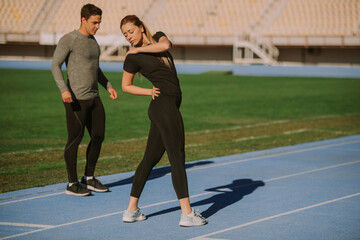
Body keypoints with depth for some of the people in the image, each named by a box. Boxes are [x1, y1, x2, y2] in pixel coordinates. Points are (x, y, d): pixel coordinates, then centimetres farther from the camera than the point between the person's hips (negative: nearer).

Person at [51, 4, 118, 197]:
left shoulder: (92, 41, 16)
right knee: (75, 139, -4)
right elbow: (55, 65, -16)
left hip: (94, 98, 8)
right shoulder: (68, 40, -10)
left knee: (98, 137, 9)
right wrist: (64, 89, -29)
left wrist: (108, 86, 20)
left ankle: (89, 179, 22)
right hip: (75, 99, -8)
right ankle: (72, 184, 4)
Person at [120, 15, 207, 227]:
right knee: (178, 159, -9)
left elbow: (166, 45, -10)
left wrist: (139, 49, -1)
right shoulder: (132, 58, -1)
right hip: (164, 106, -7)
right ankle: (187, 214, -11)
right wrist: (149, 92, -1)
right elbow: (126, 86, 9)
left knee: (150, 159, 10)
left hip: (169, 107, 7)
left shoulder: (158, 37, 13)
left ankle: (132, 210, 17)